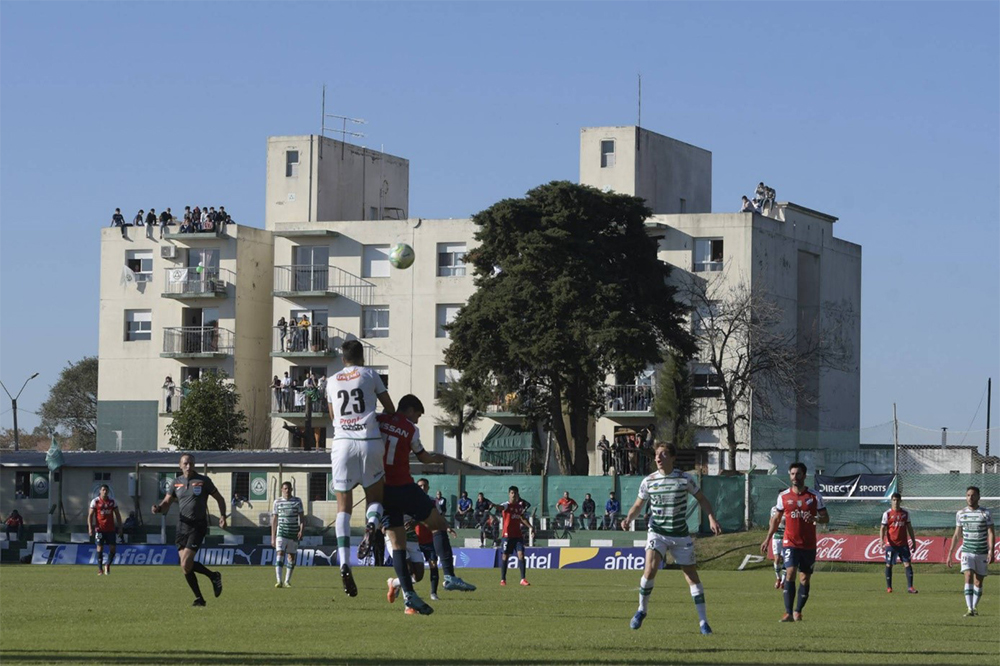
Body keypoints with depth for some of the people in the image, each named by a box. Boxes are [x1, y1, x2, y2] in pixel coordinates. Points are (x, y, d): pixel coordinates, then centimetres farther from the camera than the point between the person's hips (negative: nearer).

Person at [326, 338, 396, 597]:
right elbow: (390, 409, 15)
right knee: (375, 496, 14)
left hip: (342, 442, 1)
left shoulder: (332, 382, 16)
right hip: (369, 441, -1)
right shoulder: (370, 375, 8)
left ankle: (344, 563, -13)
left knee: (343, 506, 2)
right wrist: (382, 415, 35)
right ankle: (372, 523, -22)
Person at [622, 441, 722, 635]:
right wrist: (629, 518, -9)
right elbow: (638, 504, 10)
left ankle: (703, 621, 5)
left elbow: (701, 499, 7)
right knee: (650, 569, -20)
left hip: (680, 534, 0)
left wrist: (711, 518, -6)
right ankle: (642, 610, 2)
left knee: (692, 574, 0)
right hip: (657, 532, 0)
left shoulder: (685, 479, -3)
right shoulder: (649, 481, 0)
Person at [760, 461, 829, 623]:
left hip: (809, 544, 1)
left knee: (805, 578, 4)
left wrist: (815, 519, -18)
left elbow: (826, 518, 3)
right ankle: (788, 613, -19)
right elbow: (776, 519, 15)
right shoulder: (783, 496, 5)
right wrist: (768, 539, 11)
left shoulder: (815, 496, 2)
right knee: (790, 573, -17)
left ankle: (798, 612, 17)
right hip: (790, 543, -1)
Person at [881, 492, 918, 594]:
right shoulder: (887, 513, -1)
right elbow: (883, 528, -3)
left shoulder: (905, 513, 8)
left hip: (903, 543, 2)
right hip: (891, 544, -2)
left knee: (907, 564, -5)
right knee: (889, 565, 3)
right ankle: (889, 587, 13)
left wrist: (913, 541, 14)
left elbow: (909, 527, 15)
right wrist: (882, 540, -18)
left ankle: (910, 587, -5)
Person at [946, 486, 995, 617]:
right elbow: (956, 535, 12)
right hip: (967, 552, 1)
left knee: (978, 582, 4)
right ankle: (969, 609, -21)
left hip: (982, 553, -1)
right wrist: (950, 553, 9)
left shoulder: (986, 513, -2)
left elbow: (991, 533, -5)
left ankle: (974, 607, 20)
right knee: (968, 577, -16)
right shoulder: (961, 513, 6)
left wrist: (991, 551, -17)